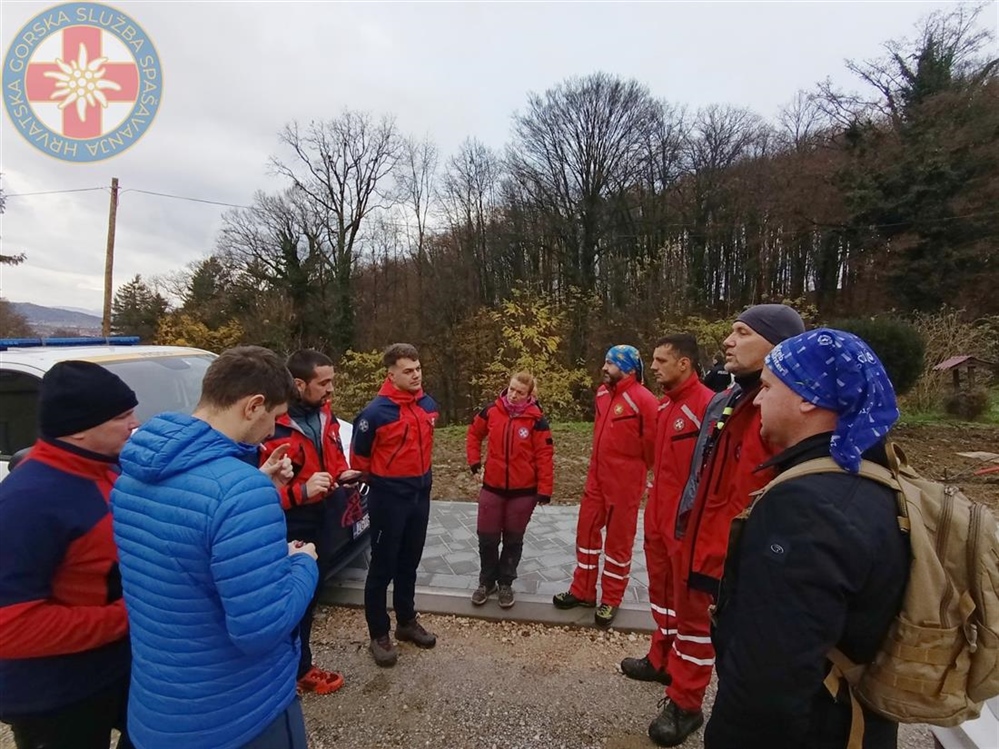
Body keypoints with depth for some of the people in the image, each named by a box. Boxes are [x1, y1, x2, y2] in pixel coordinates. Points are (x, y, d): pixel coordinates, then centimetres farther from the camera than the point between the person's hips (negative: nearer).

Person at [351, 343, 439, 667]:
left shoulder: (428, 405, -1)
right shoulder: (376, 412, -20)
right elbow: (359, 455, -6)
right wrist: (377, 479, 7)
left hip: (420, 493, 6)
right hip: (389, 497, -6)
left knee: (409, 563, 19)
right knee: (383, 567, 7)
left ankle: (407, 621, 36)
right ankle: (379, 635, 23)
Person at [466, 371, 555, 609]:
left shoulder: (536, 420, -12)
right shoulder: (491, 411, -4)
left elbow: (545, 456, -11)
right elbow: (474, 432, 14)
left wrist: (544, 489, -12)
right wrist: (474, 459, 6)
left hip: (523, 490, -2)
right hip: (492, 486, 2)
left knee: (513, 539, 13)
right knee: (487, 537, 10)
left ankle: (506, 583, 32)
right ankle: (487, 581, 31)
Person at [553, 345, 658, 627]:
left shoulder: (642, 399, -19)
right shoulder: (602, 393, 6)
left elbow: (652, 441, -13)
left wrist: (634, 467, -1)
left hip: (624, 482, -7)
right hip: (596, 477, 7)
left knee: (618, 539, 8)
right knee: (587, 531, 14)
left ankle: (611, 600, 26)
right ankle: (583, 591, 31)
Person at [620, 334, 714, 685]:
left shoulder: (706, 404, -19)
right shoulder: (664, 404, 9)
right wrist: (655, 503, 18)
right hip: (657, 513, 9)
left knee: (684, 595, 8)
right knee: (660, 589, 20)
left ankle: (682, 676, 27)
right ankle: (660, 660, 38)